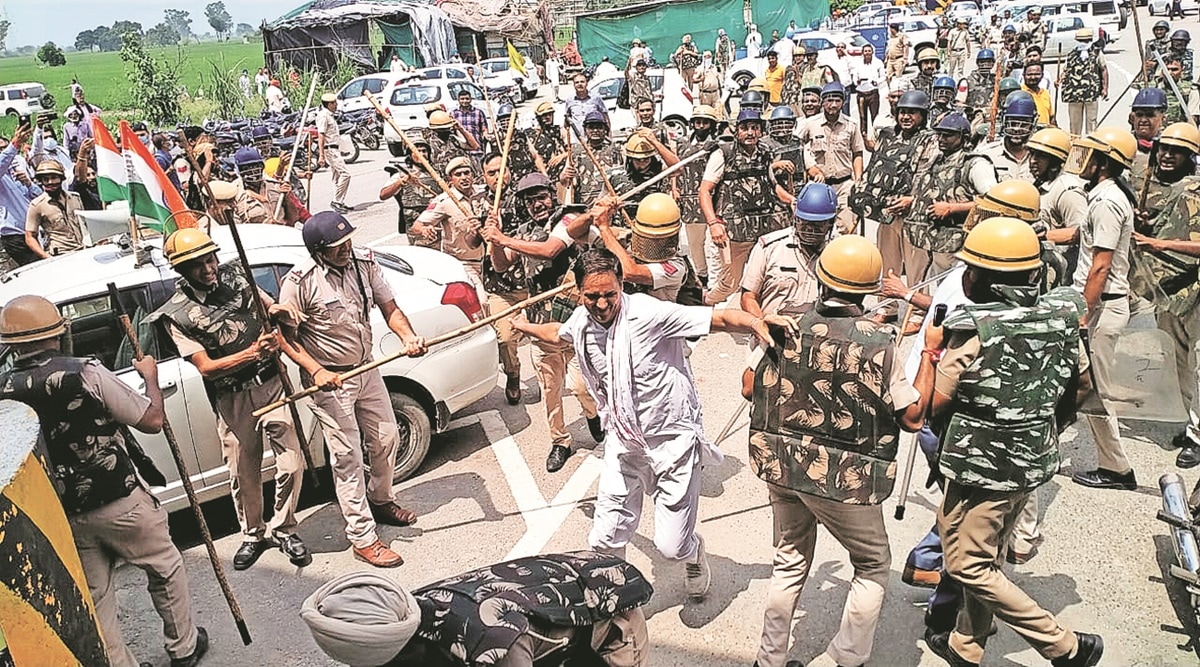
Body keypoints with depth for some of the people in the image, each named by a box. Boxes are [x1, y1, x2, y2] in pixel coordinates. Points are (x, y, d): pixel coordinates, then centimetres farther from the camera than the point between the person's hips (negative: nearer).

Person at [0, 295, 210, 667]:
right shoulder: (83, 374, -20)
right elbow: (153, 420, -13)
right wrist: (151, 376, 3)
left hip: (62, 515, 4)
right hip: (117, 501, -4)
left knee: (95, 597, 17)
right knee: (165, 569, 17)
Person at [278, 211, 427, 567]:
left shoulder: (364, 264, -4)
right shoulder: (300, 281, -19)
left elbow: (390, 308, -1)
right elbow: (285, 336, -13)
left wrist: (407, 336, -21)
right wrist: (316, 370, -25)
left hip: (366, 370, 6)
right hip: (328, 381, -6)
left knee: (387, 440, 18)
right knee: (348, 458, -1)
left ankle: (380, 501, 45)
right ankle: (362, 538, 10)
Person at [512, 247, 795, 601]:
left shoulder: (648, 313, -22)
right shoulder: (582, 321, -3)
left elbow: (719, 318, -27)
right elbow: (558, 334, 23)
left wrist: (755, 322, -45)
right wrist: (524, 327, 37)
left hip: (673, 438, -5)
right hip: (624, 441, 5)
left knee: (672, 547, -2)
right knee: (604, 542, 5)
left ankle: (695, 554, 36)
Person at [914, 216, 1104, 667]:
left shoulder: (971, 330, -23)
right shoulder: (1060, 314, -4)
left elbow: (929, 405, -15)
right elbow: (1075, 387, 10)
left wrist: (930, 349, -4)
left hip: (982, 466, -8)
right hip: (1034, 461, 8)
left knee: (969, 565, 8)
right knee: (987, 554, 21)